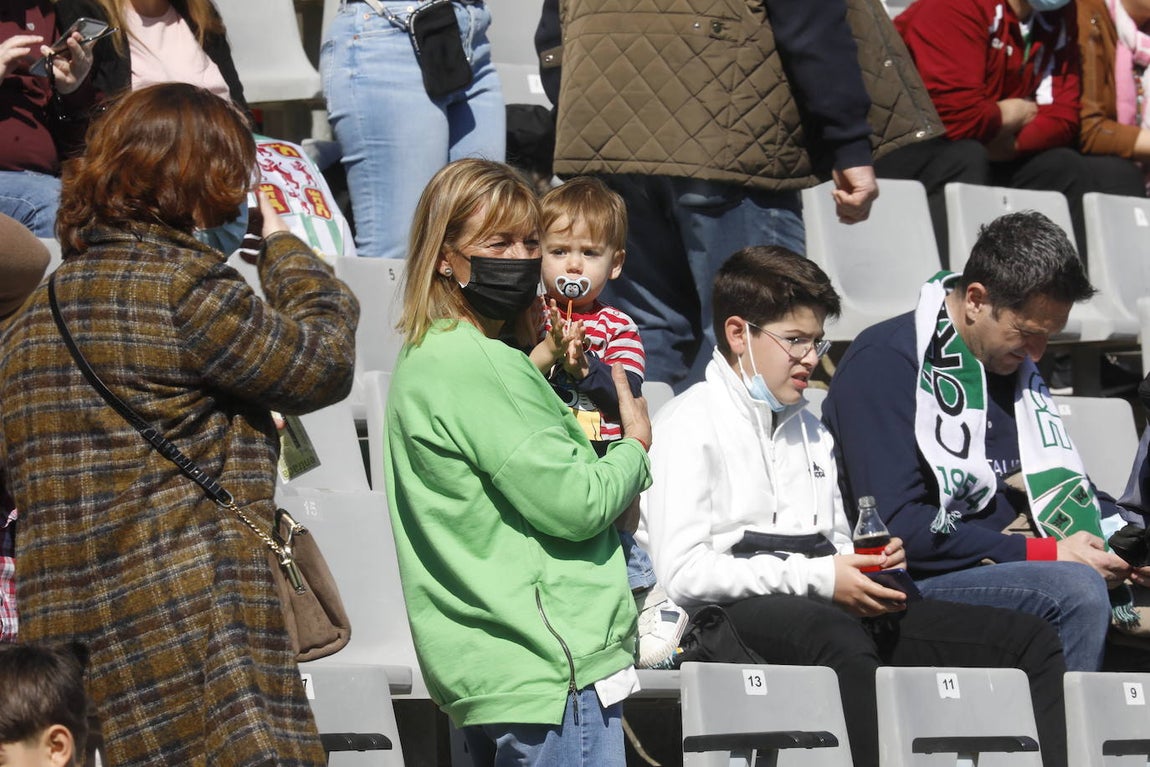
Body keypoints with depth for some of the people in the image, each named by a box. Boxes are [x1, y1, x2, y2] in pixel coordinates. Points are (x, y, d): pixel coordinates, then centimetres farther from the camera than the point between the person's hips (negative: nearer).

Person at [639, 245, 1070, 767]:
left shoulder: (808, 429, 29)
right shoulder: (689, 425, 3)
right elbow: (682, 573, -10)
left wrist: (868, 565, 6)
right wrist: (818, 578, -12)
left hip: (827, 611, 8)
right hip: (735, 615, -8)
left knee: (1031, 641, -8)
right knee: (839, 640, -44)